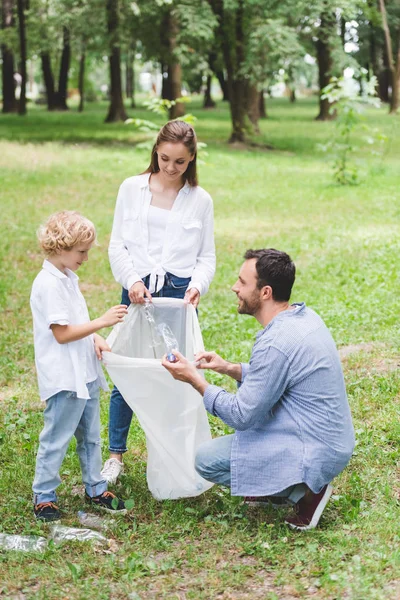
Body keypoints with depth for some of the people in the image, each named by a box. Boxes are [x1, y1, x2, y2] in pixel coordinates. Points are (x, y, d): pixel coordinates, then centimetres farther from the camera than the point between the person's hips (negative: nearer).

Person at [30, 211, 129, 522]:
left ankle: (96, 489, 29)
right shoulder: (49, 285, -20)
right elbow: (62, 333, -21)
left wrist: (95, 338, 2)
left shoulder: (67, 278, 11)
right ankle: (44, 496, 15)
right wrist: (102, 322, -20)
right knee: (57, 439, 2)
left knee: (91, 435, 17)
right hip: (63, 378, -9)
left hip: (85, 373, 10)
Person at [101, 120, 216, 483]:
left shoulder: (200, 200, 5)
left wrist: (198, 285, -12)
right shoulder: (132, 189, 5)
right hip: (137, 290, 0)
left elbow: (207, 256, 7)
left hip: (179, 293, 0)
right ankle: (116, 455, 15)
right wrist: (131, 280, -11)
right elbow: (117, 245, 5)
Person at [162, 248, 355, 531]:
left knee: (206, 460, -6)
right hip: (333, 438, 10)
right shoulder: (304, 316, 2)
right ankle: (279, 488, 18)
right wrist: (229, 368, 6)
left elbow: (242, 416, -19)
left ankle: (304, 491, -3)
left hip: (317, 453, -10)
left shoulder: (276, 343, -26)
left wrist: (195, 380, -10)